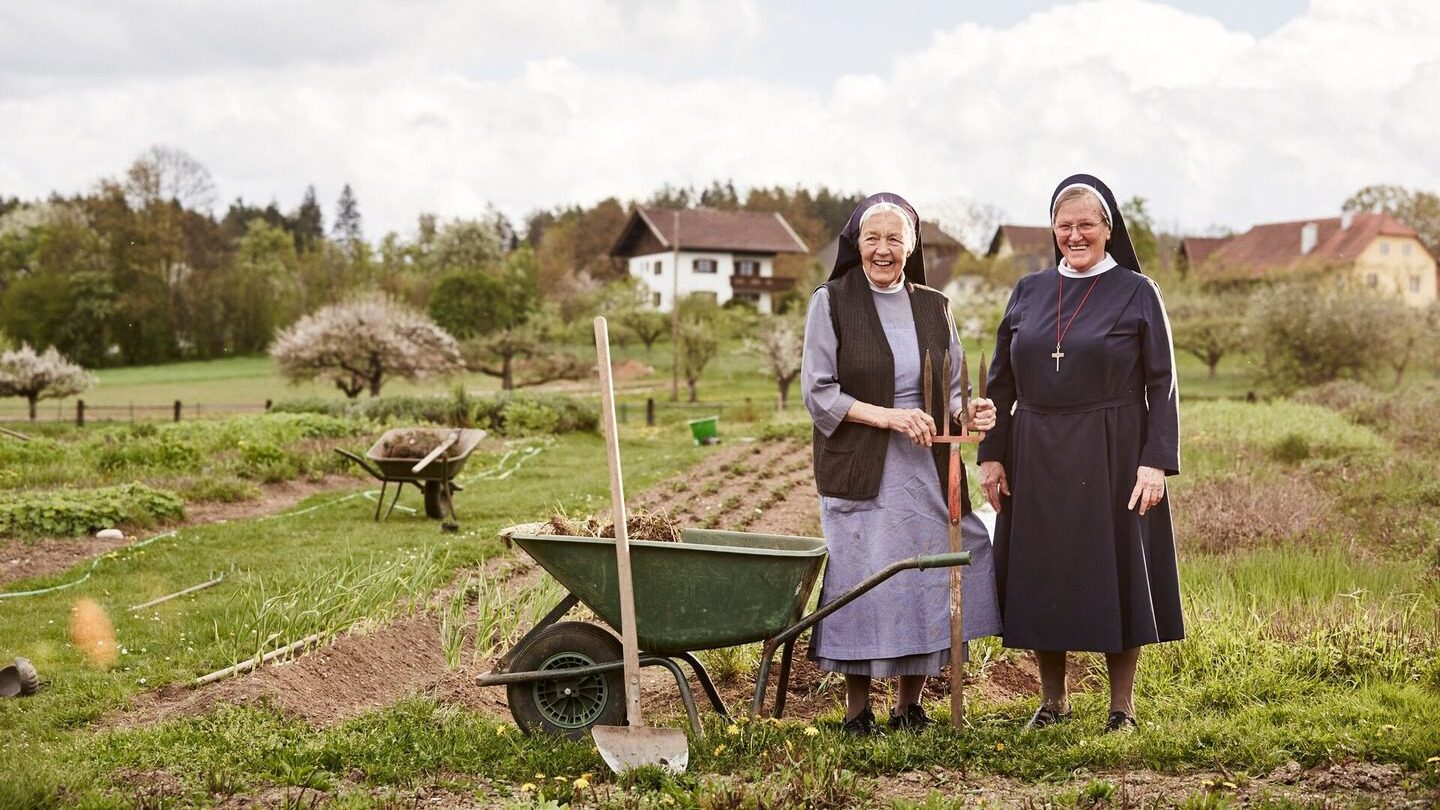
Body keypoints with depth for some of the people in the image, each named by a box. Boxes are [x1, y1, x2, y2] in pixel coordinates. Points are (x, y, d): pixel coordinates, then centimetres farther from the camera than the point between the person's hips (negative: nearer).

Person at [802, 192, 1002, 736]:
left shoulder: (933, 307, 10)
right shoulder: (831, 303, -1)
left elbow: (950, 390, 12)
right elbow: (818, 392, -6)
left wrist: (969, 414, -10)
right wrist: (889, 416, -16)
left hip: (925, 467, 4)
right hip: (859, 471, -3)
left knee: (928, 578, 3)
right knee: (862, 582, -5)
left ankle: (909, 705, 18)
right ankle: (857, 707, 9)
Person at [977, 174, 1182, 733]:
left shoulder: (1136, 293, -1)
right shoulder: (1029, 292, 9)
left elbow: (1162, 385, -4)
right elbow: (1001, 382, 11)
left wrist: (1155, 462, -13)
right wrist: (991, 455, 3)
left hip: (1111, 457, -3)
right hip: (1036, 458, 4)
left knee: (1114, 573, 2)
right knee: (1040, 577, 7)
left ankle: (1122, 705, 14)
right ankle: (1052, 699, 22)